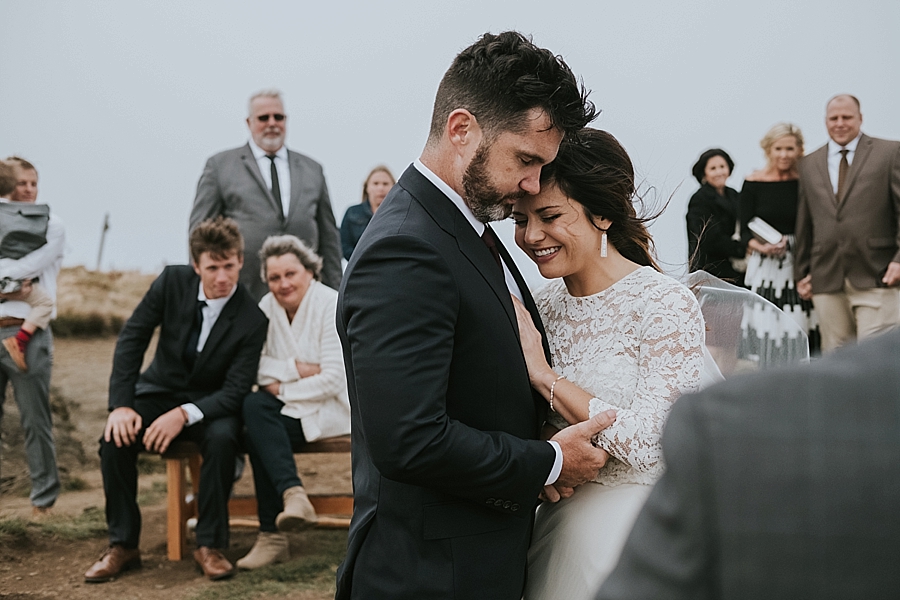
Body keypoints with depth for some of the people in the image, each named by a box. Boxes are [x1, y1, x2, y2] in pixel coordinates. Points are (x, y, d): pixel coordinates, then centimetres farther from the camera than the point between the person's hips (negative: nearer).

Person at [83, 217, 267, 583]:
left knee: (222, 439, -35)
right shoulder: (172, 282, -10)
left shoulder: (251, 319, -18)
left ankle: (209, 545, -18)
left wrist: (184, 415, -35)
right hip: (160, 390, 3)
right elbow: (132, 338, -8)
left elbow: (235, 391, -19)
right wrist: (121, 405, -19)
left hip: (210, 403, -2)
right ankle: (123, 545, -10)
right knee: (115, 439, -25)